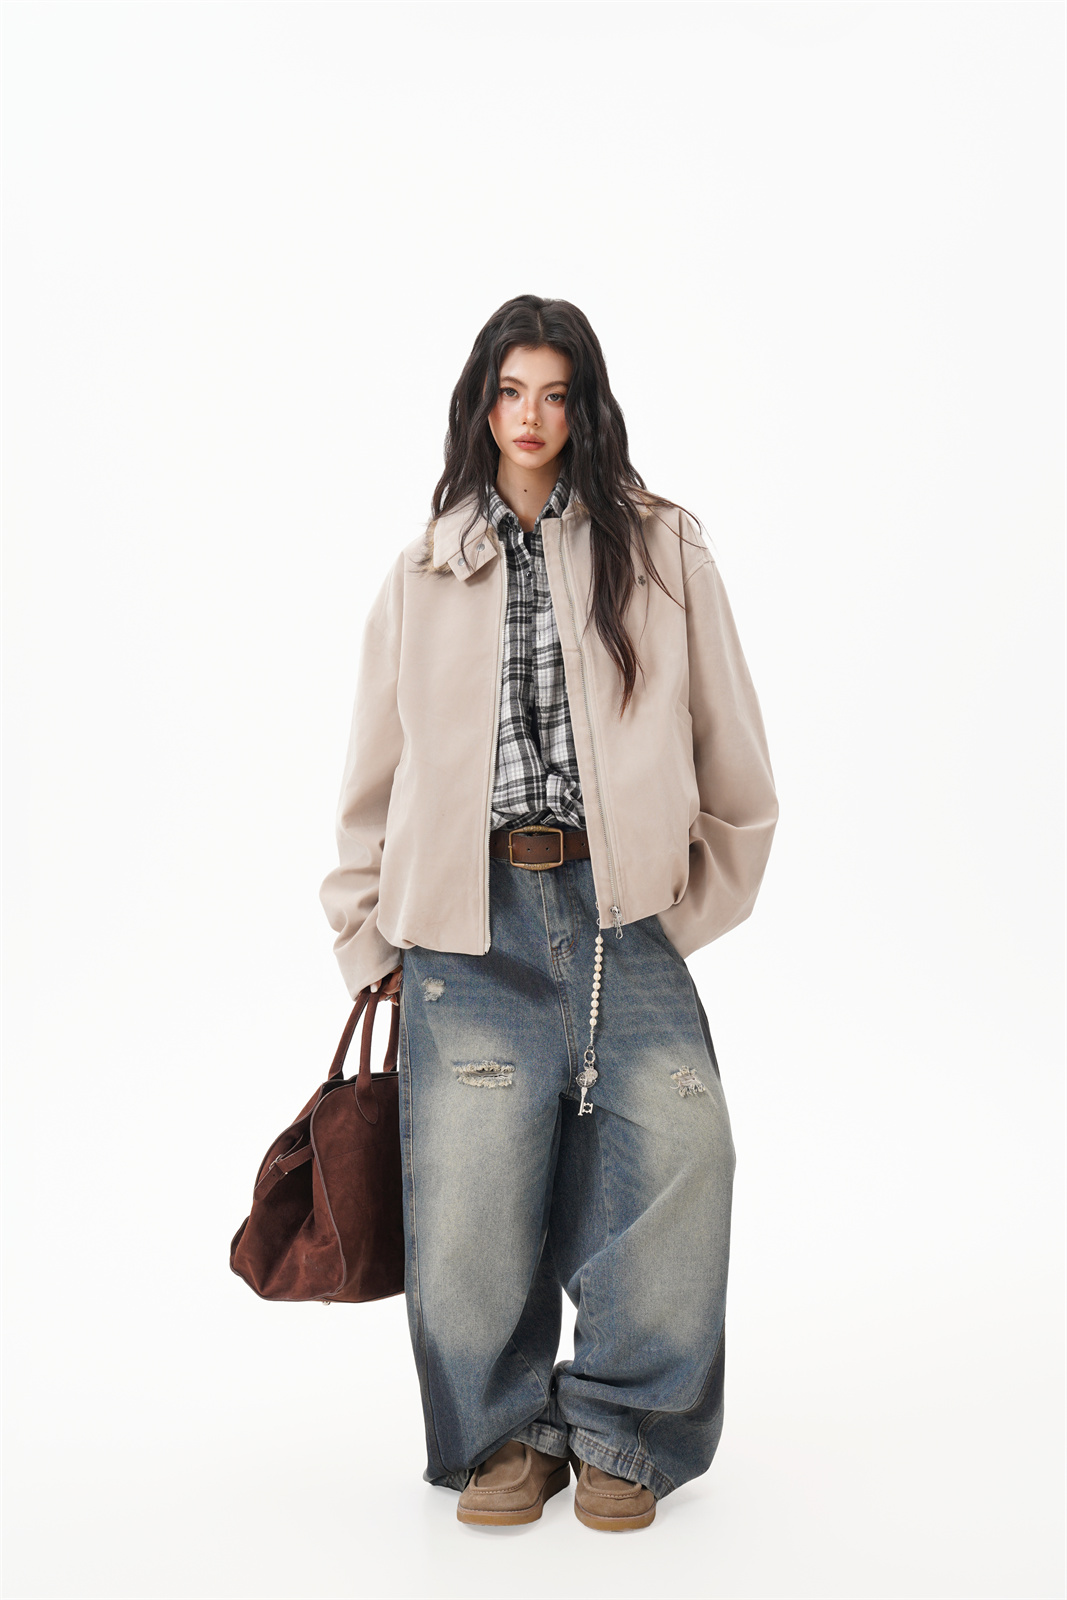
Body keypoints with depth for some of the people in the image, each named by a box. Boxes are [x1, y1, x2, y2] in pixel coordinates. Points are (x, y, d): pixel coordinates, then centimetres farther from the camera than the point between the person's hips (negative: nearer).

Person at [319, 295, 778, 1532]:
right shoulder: (424, 574, 15)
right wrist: (369, 933, 13)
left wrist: (684, 906, 9)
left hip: (621, 917, 0)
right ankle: (505, 1432, 19)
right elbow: (378, 772, 17)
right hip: (468, 924, 1)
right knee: (467, 1192, -8)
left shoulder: (659, 550, 10)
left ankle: (617, 1429, 12)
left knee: (681, 1148, -13)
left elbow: (731, 755, 11)